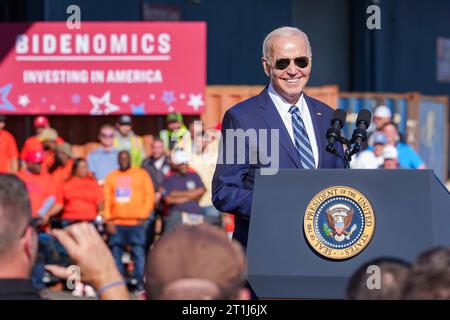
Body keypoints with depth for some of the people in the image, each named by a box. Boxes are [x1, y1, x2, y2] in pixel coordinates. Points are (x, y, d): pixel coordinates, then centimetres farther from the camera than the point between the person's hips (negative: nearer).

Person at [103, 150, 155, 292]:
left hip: (135, 222, -3)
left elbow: (149, 196, 3)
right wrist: (108, 219, 0)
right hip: (116, 223, 3)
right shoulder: (111, 177, 15)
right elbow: (106, 199, 10)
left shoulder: (141, 174, 8)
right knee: (116, 253, 1)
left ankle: (140, 283, -7)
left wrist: (143, 216, -7)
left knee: (138, 253, -8)